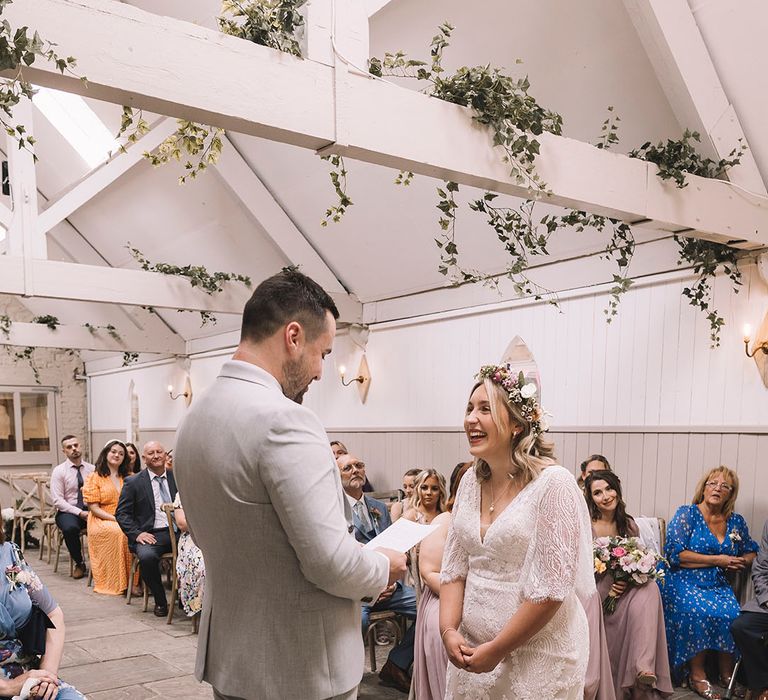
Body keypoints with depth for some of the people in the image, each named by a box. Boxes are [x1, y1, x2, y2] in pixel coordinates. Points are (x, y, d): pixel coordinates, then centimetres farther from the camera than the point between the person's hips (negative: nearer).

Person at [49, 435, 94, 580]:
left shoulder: (92, 469, 8)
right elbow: (57, 500, -8)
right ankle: (79, 564, -10)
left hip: (90, 510, 2)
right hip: (68, 511, -2)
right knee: (70, 528, -37)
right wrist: (80, 513, -18)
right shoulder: (59, 471, -1)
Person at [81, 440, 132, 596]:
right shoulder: (94, 478, 7)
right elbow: (94, 508, -2)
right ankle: (116, 583, -29)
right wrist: (115, 519, -14)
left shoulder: (128, 478, 20)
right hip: (102, 522, -3)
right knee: (118, 531, -36)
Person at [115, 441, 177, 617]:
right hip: (150, 535, -2)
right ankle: (160, 601, -11)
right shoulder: (133, 482, 7)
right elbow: (122, 513, 4)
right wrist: (137, 534, -11)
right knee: (147, 556, -36)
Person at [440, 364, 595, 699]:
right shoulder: (471, 482, 2)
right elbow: (454, 568, 6)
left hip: (536, 656, -5)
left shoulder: (553, 484, -17)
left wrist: (497, 650, -14)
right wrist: (448, 630, -7)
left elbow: (552, 588, -19)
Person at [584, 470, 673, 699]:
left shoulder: (629, 525, 10)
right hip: (597, 594, -4)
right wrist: (606, 588, -18)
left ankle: (644, 667, -36)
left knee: (648, 589, -28)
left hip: (626, 589, 4)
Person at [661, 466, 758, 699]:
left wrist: (741, 562, 3)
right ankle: (697, 675, -18)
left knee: (732, 614, -26)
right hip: (684, 582, -4)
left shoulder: (736, 522, 14)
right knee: (699, 611, -33)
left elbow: (751, 551, 29)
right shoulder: (687, 514, 0)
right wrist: (718, 560, -10)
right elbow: (675, 554, -10)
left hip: (718, 584, 4)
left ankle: (727, 674, -8)